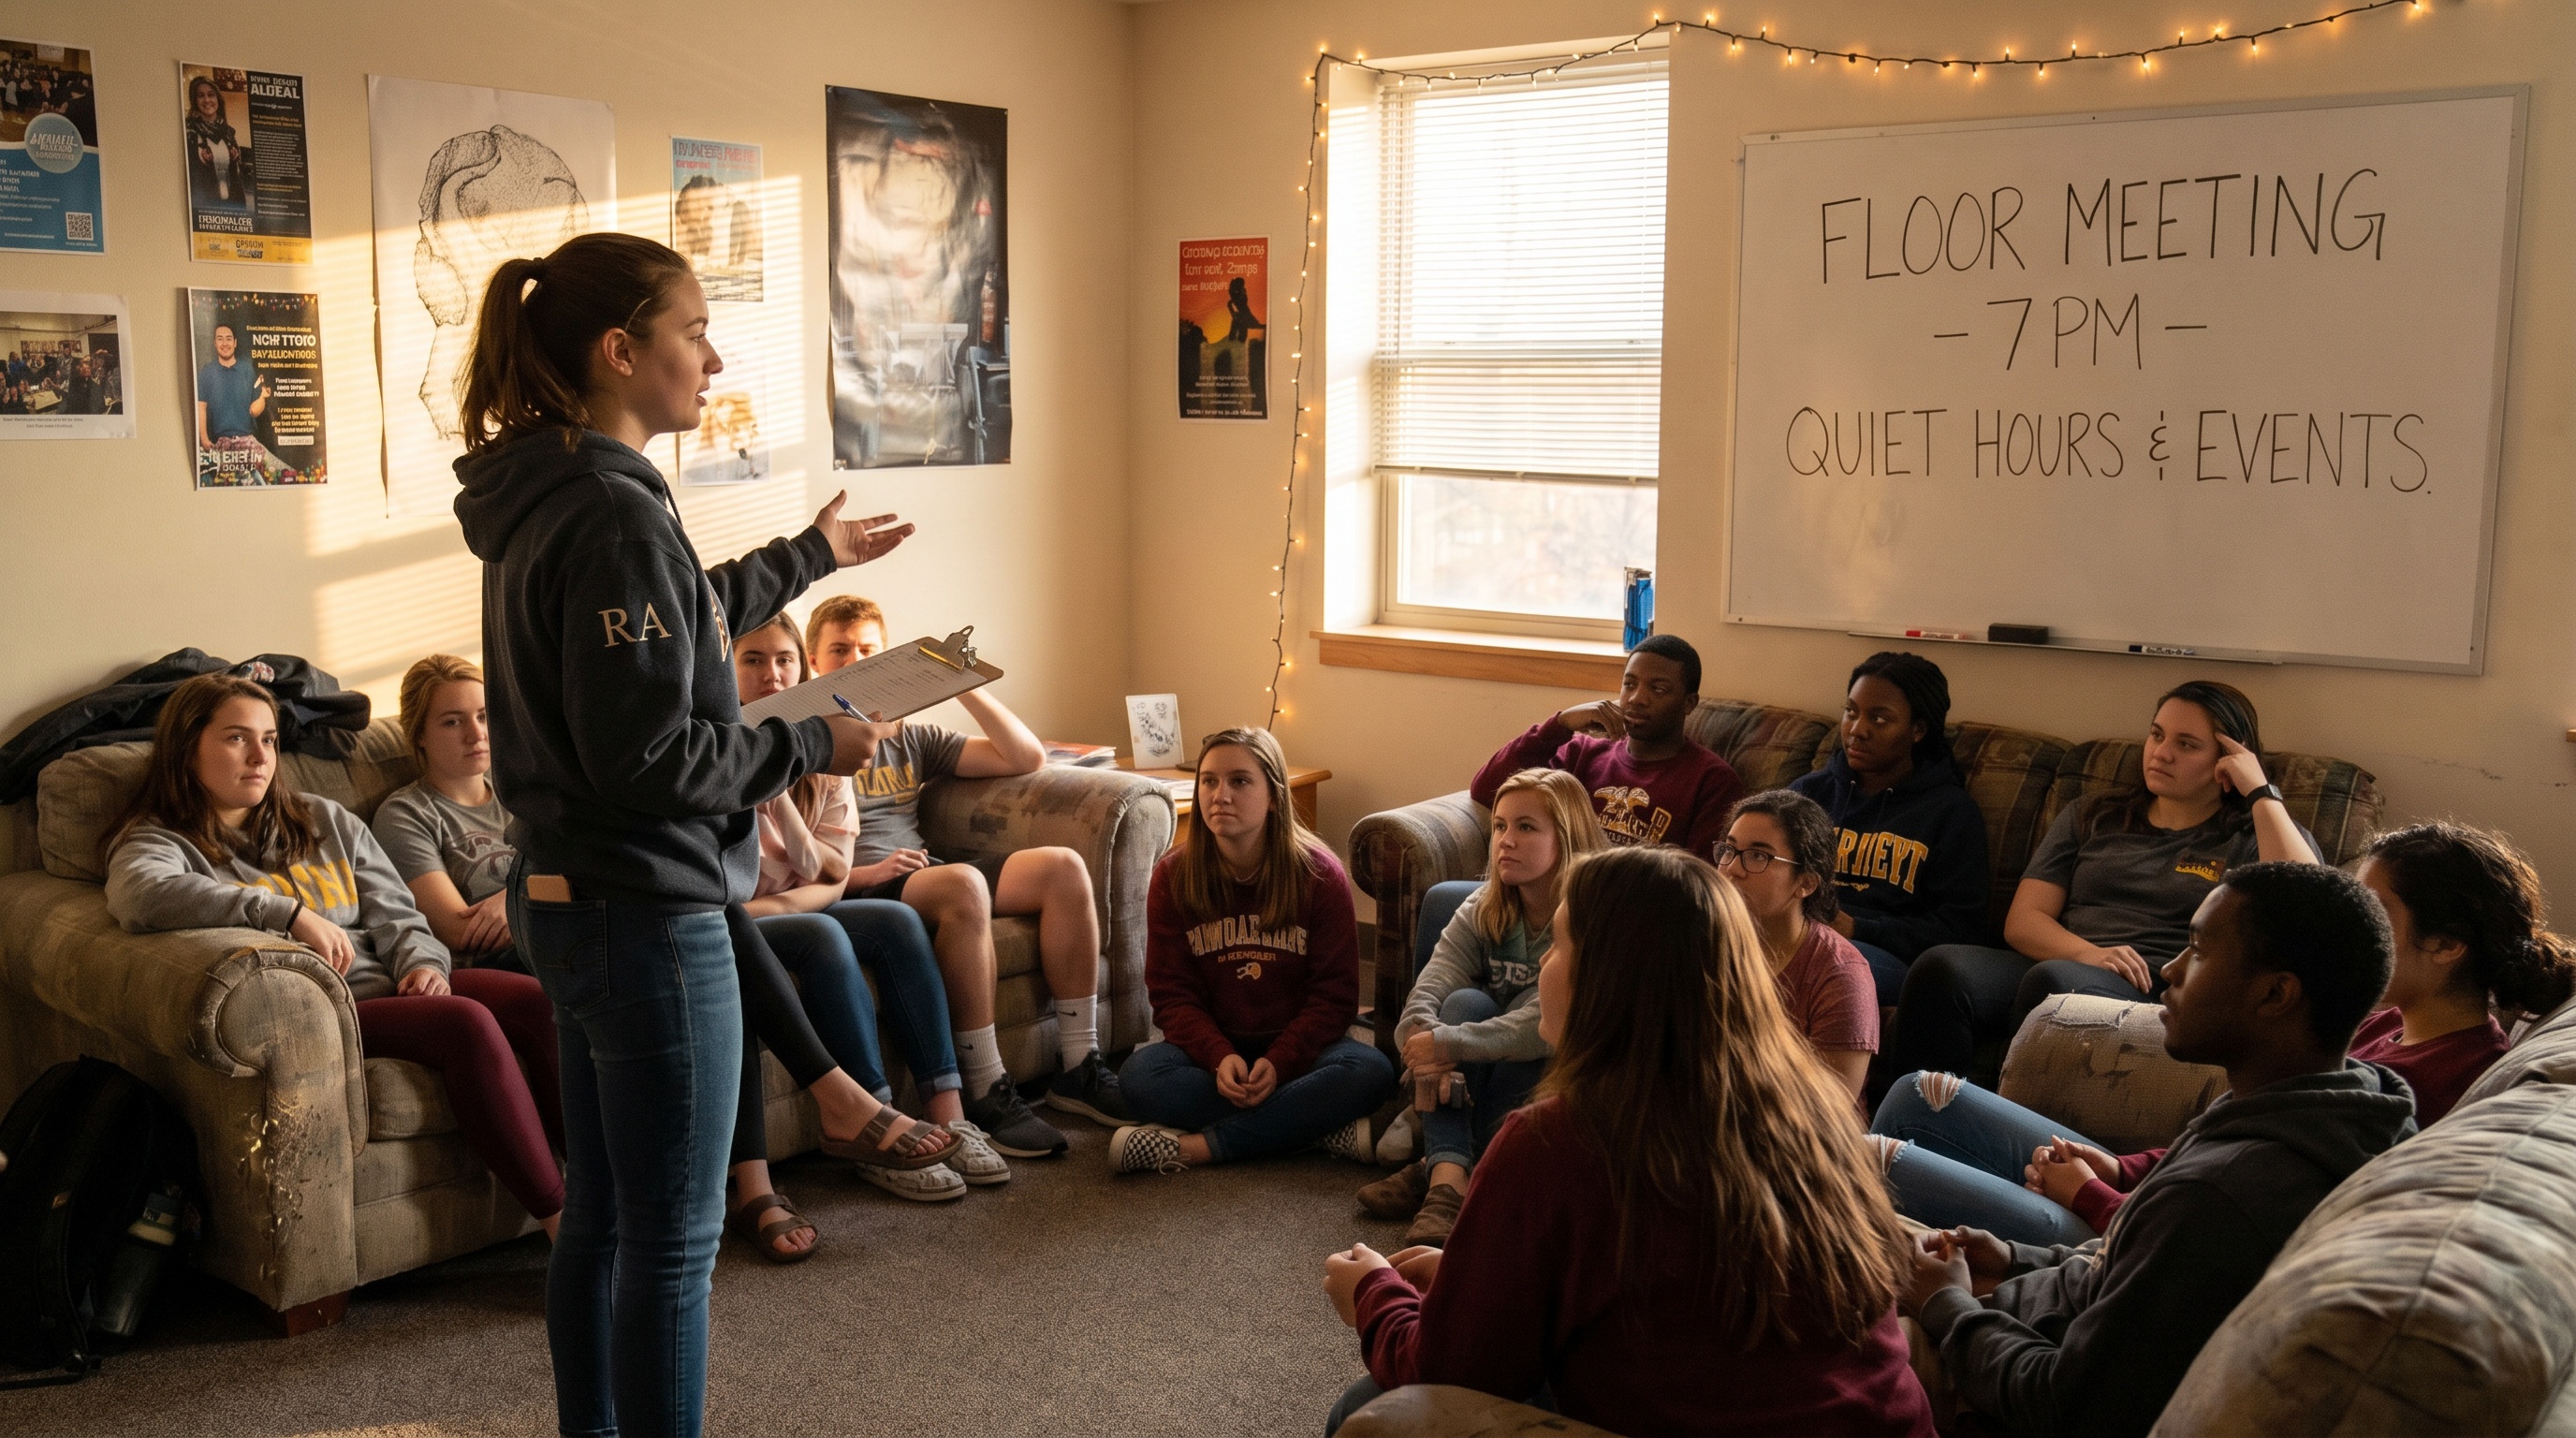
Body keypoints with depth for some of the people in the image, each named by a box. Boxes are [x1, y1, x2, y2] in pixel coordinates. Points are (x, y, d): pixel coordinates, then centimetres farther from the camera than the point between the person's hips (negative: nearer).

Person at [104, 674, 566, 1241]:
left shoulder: (326, 821, 24)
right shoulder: (158, 842, 5)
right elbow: (141, 895, -21)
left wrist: (423, 963, -5)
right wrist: (290, 913, -27)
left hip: (391, 984, 6)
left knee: (539, 1000, -23)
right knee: (467, 1023, -32)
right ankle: (560, 1219, -31)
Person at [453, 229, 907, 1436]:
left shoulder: (545, 498, 9)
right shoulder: (615, 514, -21)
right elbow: (647, 758, -24)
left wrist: (808, 556, 36)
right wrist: (811, 746, -12)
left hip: (569, 898, 10)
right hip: (648, 914, -10)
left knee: (601, 1213, 20)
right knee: (673, 1237, 2)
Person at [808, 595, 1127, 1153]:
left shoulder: (909, 736, 23)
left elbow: (1026, 758, 16)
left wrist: (963, 685, 7)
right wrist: (865, 872, -18)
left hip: (925, 881, 6)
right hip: (854, 893, -6)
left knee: (1063, 866, -16)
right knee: (962, 883, -37)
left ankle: (1078, 1069, -15)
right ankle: (986, 1092, -32)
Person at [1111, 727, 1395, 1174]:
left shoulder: (1320, 875, -8)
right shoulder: (1172, 877, -4)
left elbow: (1334, 995, -7)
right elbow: (1172, 994, -5)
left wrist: (1278, 1063, -23)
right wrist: (1219, 1058, -24)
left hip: (1297, 1045, -1)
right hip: (1212, 1047, 1)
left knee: (1371, 1072, -32)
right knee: (1140, 1074, -31)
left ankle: (1191, 1148, -29)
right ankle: (1323, 1126, -27)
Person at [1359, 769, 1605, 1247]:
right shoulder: (1483, 912, -2)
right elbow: (1427, 993, -18)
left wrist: (1448, 1044, -39)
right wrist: (1425, 1056, -39)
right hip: (1478, 1082, 4)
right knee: (1466, 1002, -24)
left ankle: (1433, 1170, -26)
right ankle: (1447, 1177, -38)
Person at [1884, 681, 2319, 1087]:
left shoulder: (2253, 838, 16)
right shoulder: (2091, 819, 26)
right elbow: (2022, 920, 14)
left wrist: (2262, 793, -2)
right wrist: (2087, 954, -8)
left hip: (2151, 995, -3)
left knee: (2052, 981, -38)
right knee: (1941, 968, -30)